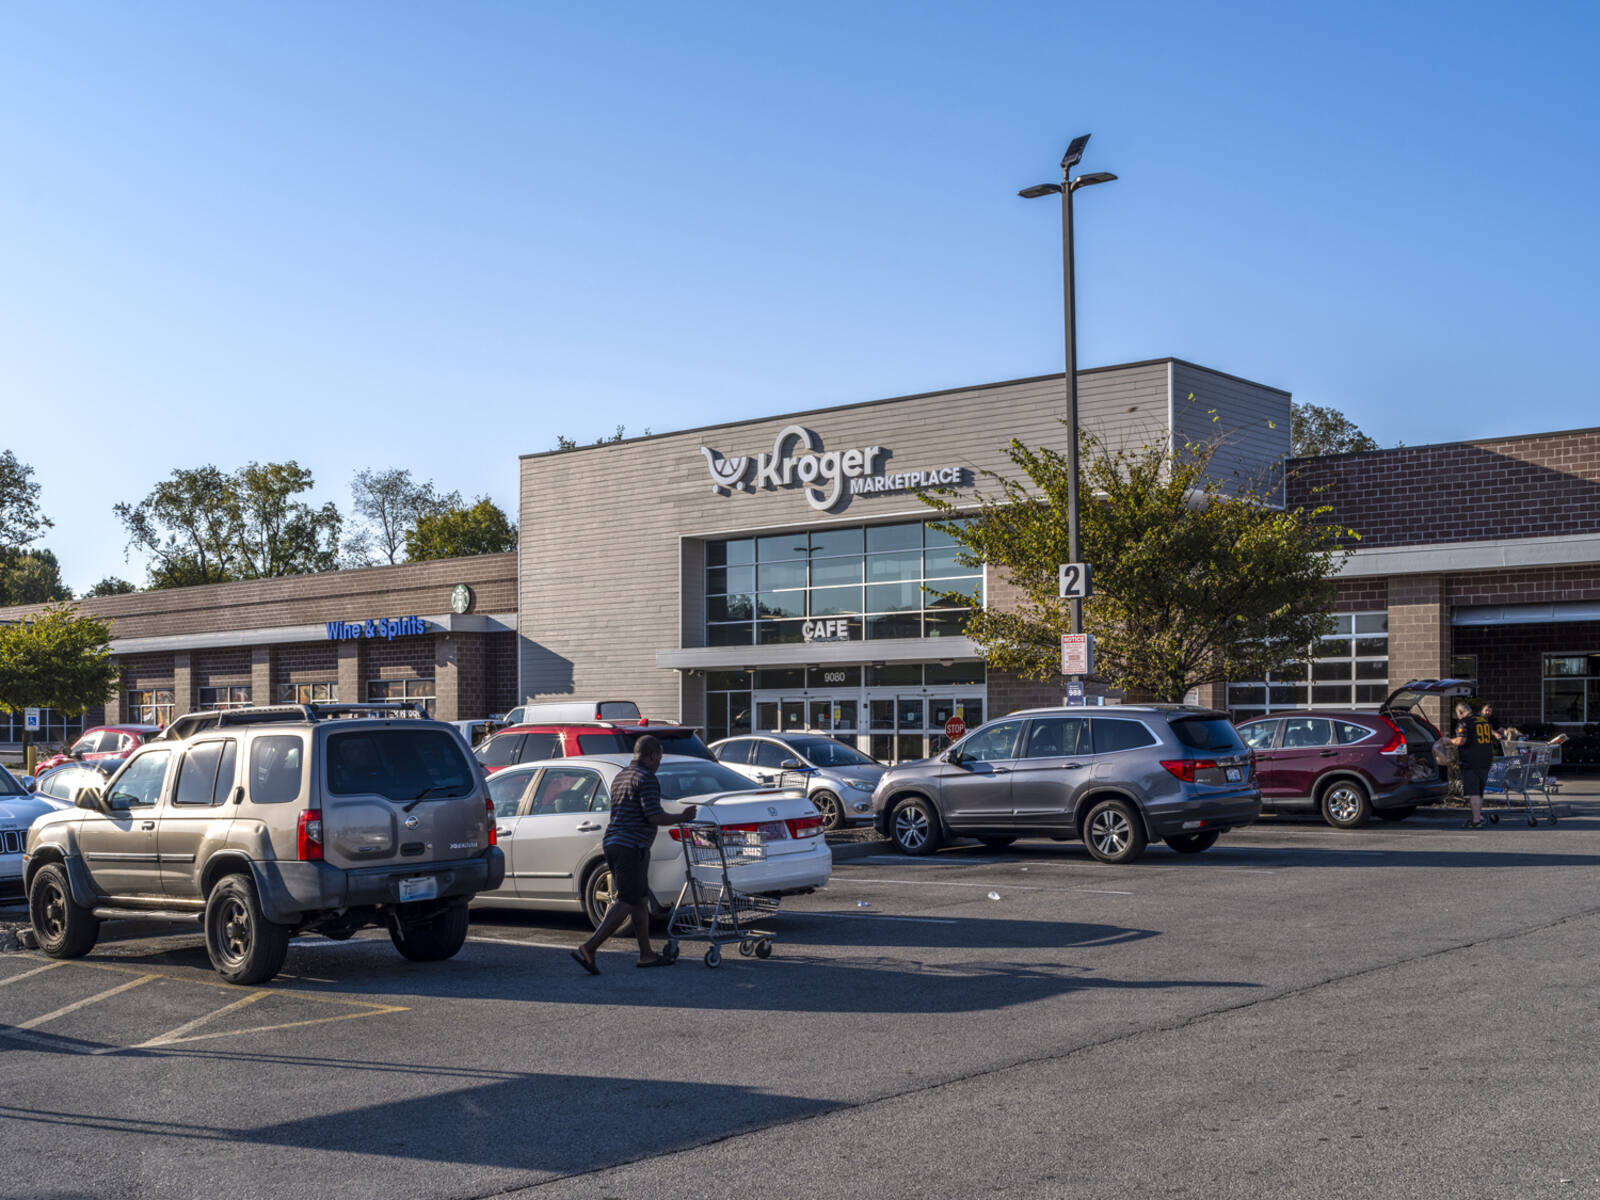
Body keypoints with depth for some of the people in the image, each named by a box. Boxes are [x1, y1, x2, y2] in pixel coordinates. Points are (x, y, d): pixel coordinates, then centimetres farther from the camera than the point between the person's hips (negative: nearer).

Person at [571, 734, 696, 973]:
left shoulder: (620, 777, 18)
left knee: (641, 900, 15)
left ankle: (646, 954, 19)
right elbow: (654, 817, -18)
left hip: (613, 843, 10)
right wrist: (682, 817, -5)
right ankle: (588, 949, -17)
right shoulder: (646, 779, -11)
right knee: (626, 902, -9)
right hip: (632, 848, -10)